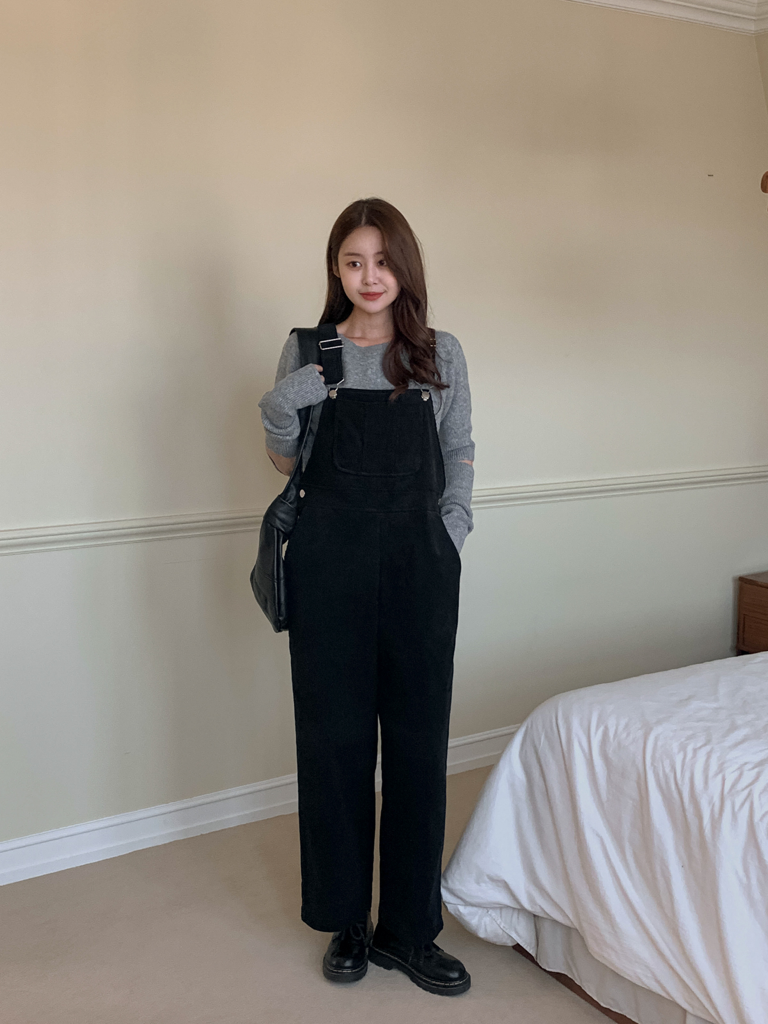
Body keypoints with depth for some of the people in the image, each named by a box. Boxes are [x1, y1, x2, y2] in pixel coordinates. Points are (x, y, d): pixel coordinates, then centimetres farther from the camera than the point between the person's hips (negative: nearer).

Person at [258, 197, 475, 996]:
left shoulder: (440, 354, 6)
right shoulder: (307, 351, 5)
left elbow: (459, 457, 10)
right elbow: (287, 464, 10)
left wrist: (448, 540, -1)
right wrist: (280, 409, -10)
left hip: (417, 560, 1)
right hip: (330, 561, 0)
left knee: (418, 738, 3)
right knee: (334, 735, 5)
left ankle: (408, 927, 18)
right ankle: (346, 920, 23)